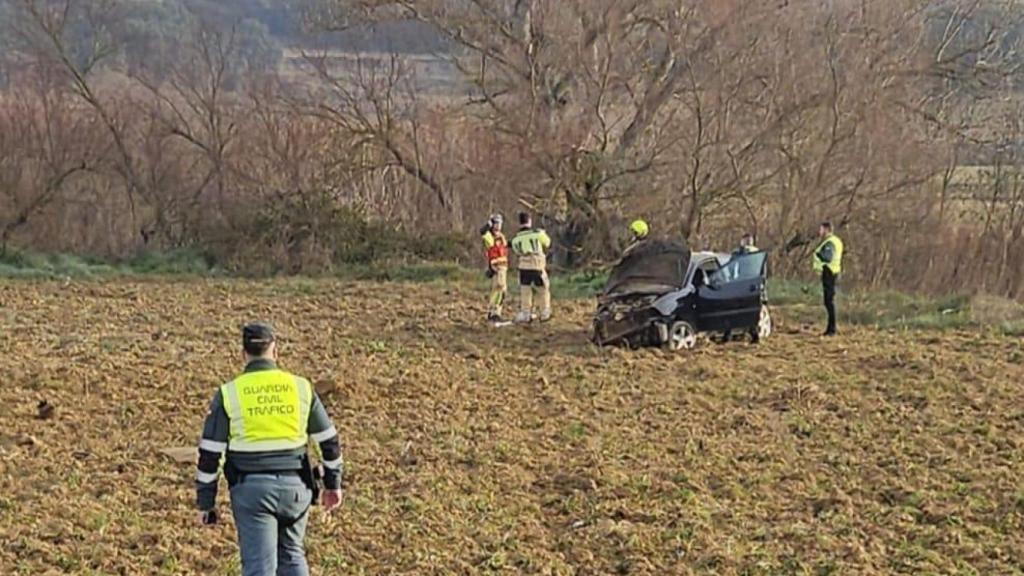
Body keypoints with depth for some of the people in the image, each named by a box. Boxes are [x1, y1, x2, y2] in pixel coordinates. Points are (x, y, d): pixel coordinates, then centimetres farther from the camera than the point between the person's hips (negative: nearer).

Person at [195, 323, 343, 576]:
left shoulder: (228, 393, -3)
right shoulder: (300, 387, 2)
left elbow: (209, 453, -3)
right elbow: (328, 439, 9)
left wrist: (205, 501, 6)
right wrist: (333, 483, 22)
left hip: (251, 488, -2)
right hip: (294, 486, 2)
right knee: (292, 555, 21)